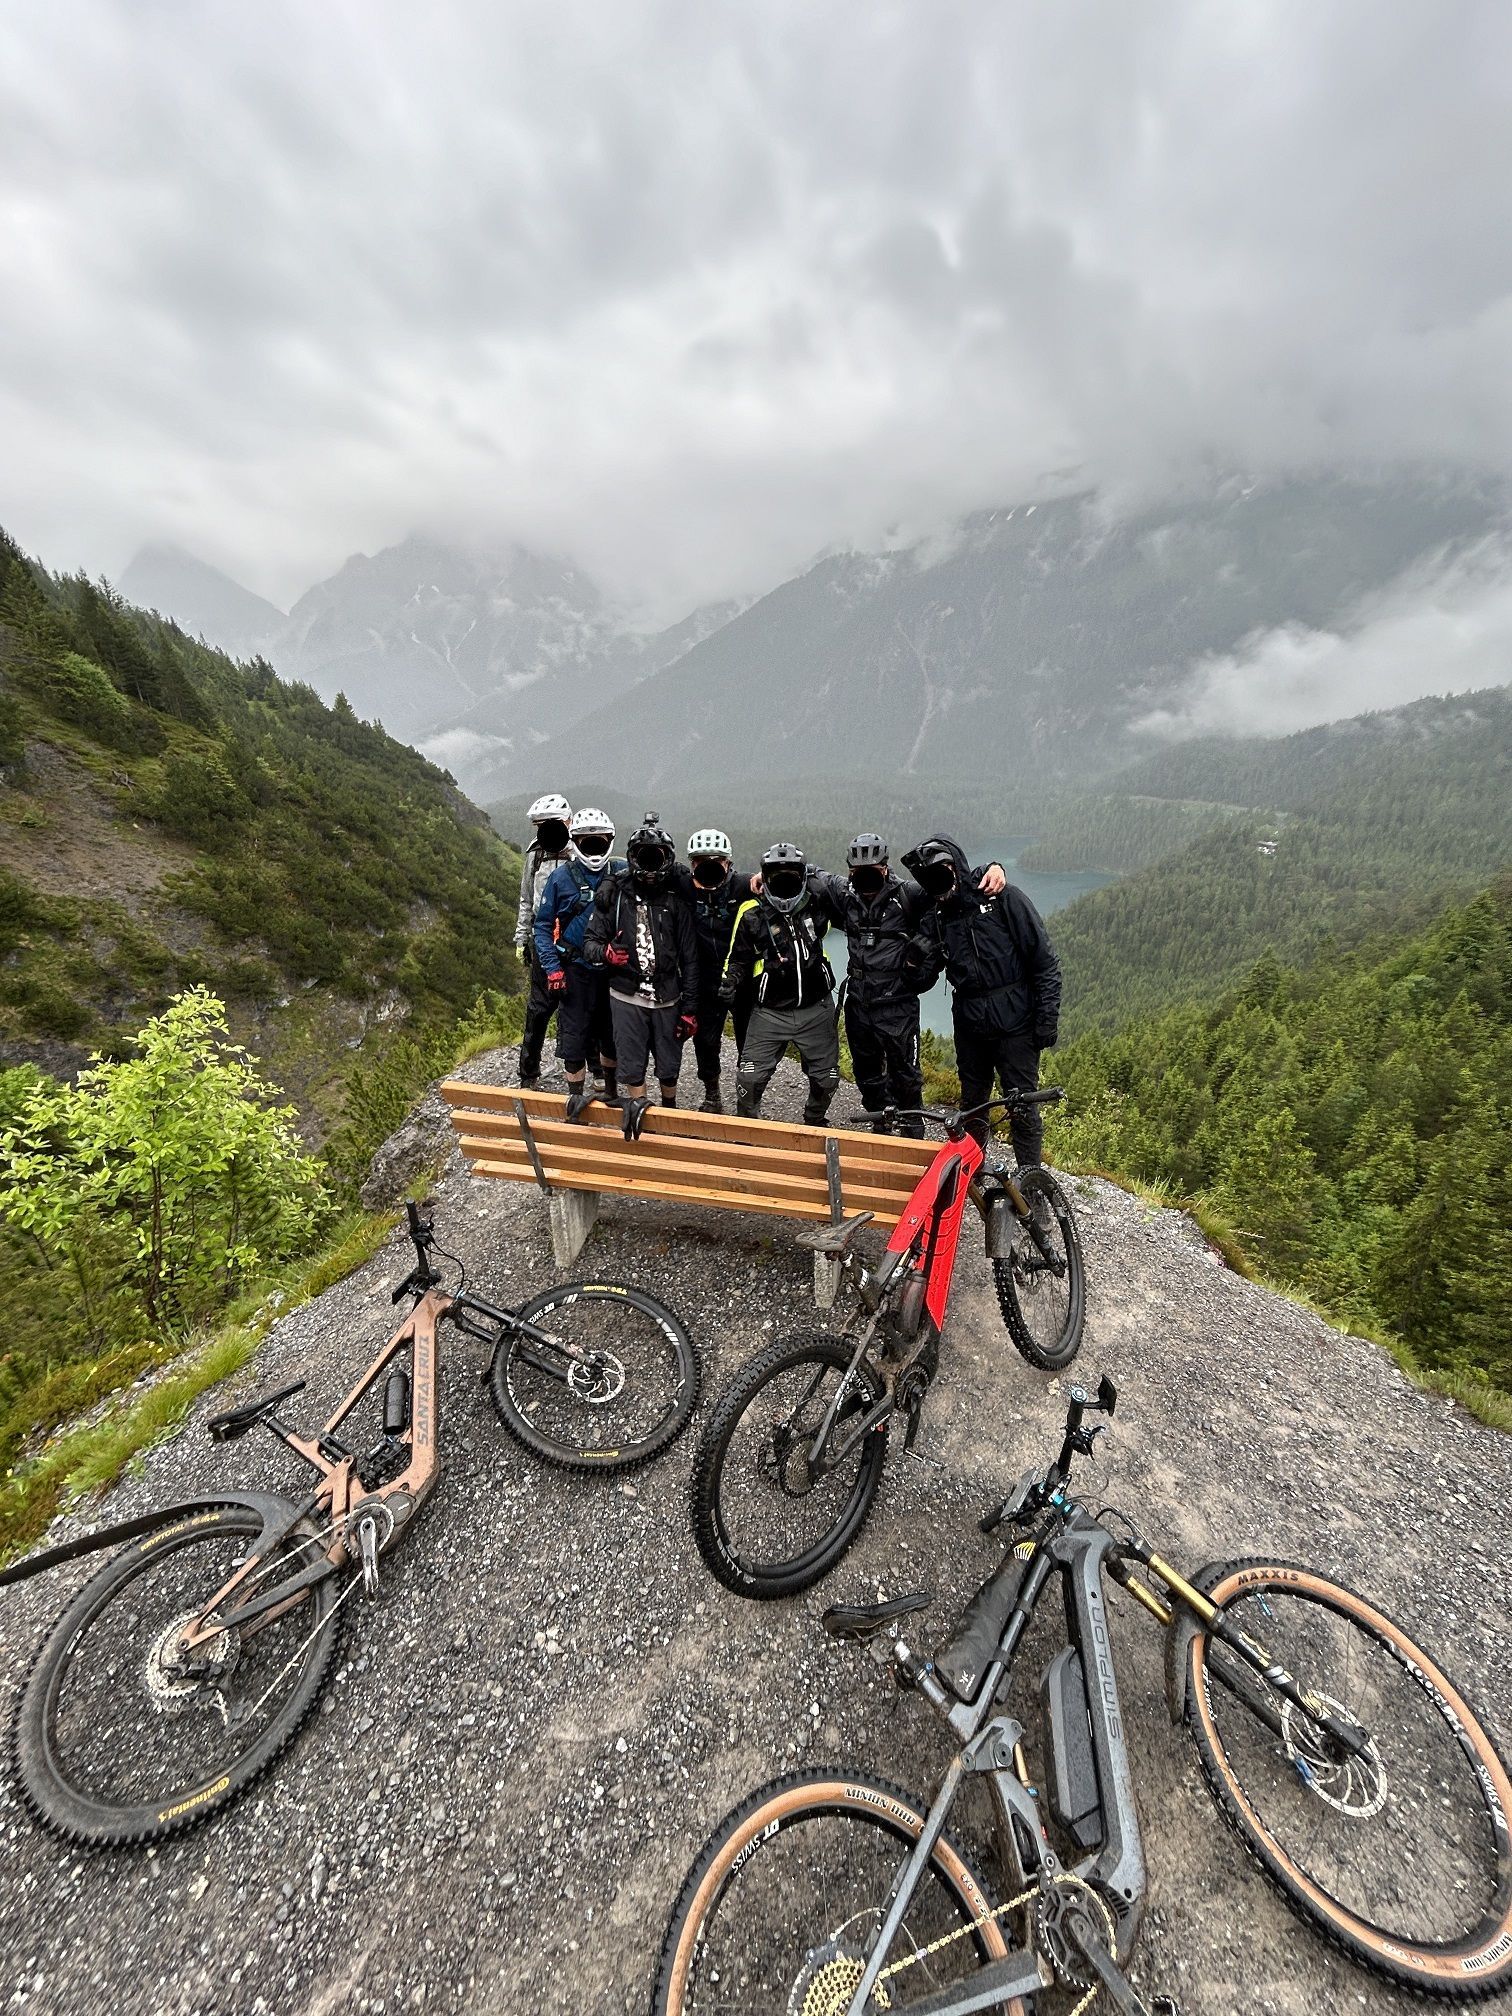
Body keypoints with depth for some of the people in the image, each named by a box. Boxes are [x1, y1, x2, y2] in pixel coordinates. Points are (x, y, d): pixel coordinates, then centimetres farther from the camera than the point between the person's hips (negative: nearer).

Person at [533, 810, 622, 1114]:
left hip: (613, 969, 2)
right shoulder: (561, 877, -5)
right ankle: (575, 1096, 19)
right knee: (574, 1036, 2)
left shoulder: (621, 873, -3)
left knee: (611, 1032, 15)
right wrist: (552, 968, -9)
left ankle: (610, 1088, 37)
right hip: (576, 970, -2)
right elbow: (543, 925, -2)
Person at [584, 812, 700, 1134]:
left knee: (669, 1066, 11)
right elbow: (591, 941, 1)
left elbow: (689, 958, 1)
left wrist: (689, 1008, -1)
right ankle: (636, 1115, 18)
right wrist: (605, 953, -23)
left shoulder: (676, 901, -1)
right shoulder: (614, 895, -3)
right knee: (631, 1068, -1)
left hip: (668, 998, 1)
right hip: (627, 997, -1)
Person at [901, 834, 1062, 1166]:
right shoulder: (934, 918, 4)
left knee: (1022, 1107, 3)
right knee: (972, 1104, 16)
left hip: (1015, 1026, -4)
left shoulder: (1003, 898, -8)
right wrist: (918, 961, -17)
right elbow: (922, 982, 6)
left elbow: (1045, 961, -7)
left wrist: (1048, 1018, -10)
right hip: (970, 1026, 4)